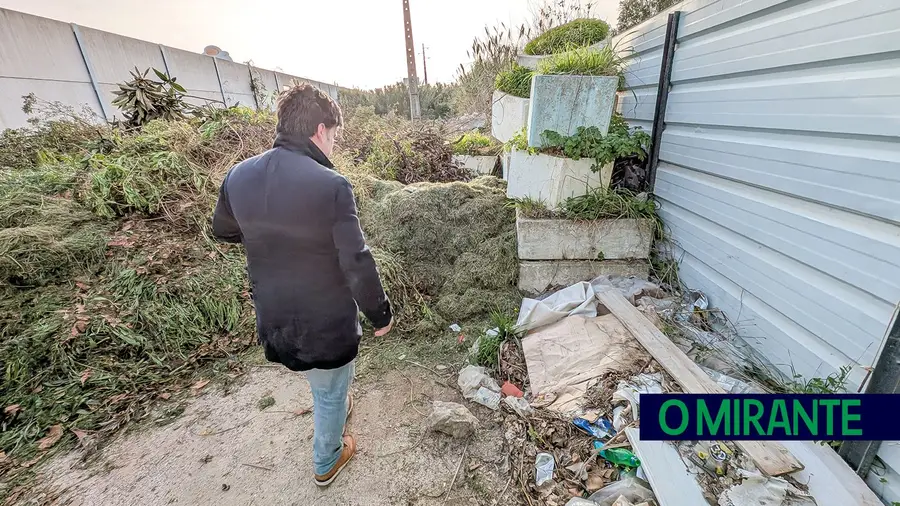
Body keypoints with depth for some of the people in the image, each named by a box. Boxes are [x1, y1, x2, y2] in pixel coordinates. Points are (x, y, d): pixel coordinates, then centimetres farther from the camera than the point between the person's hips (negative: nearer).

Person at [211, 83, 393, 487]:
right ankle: (327, 462, 47)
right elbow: (358, 264, -25)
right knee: (330, 393, 22)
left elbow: (222, 230, 12)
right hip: (326, 322, -5)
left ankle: (334, 404, 64)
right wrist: (380, 314, -10)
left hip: (272, 319, 6)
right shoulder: (330, 185, -26)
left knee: (318, 379, 35)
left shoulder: (238, 176, -6)